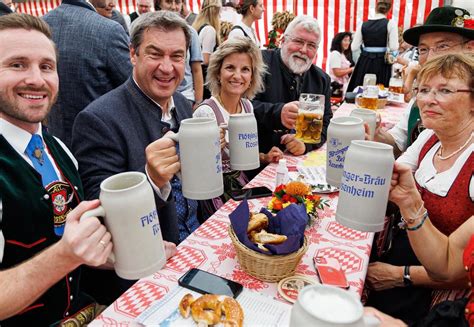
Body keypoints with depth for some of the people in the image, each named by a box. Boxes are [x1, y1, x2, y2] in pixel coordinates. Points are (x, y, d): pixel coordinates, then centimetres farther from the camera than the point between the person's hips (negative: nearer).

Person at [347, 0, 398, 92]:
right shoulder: (390, 23, -4)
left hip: (365, 62, 3)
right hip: (382, 62, -3)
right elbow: (394, 47, -10)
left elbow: (354, 47, 4)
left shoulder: (363, 24, 3)